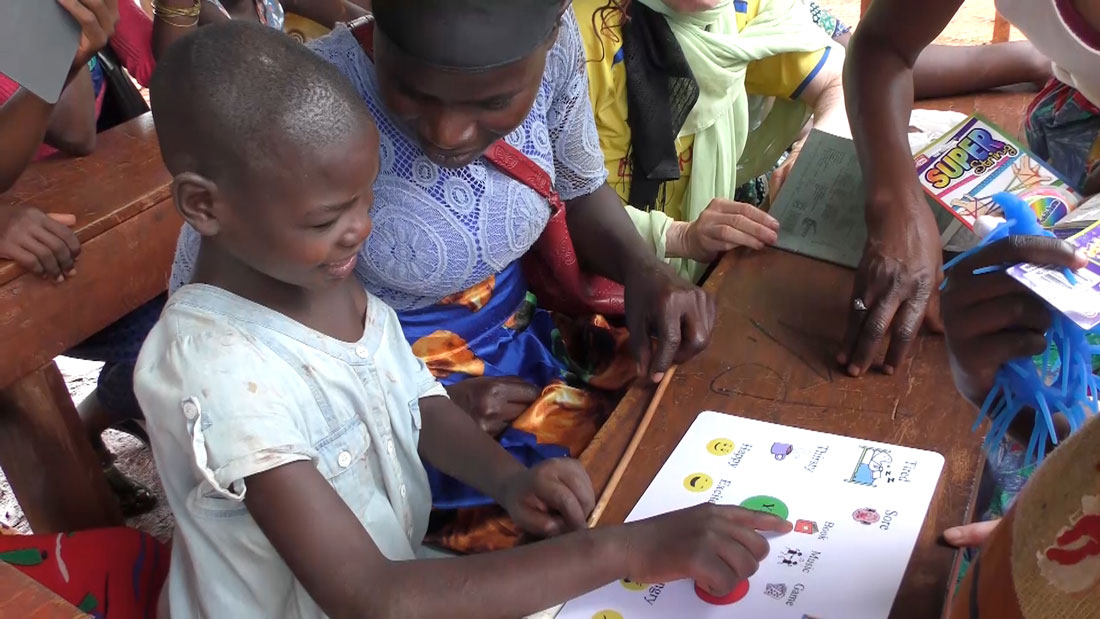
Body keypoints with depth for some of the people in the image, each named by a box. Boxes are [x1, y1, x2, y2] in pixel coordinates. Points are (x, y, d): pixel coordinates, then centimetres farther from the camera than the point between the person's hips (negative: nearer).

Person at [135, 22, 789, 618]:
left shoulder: (328, 273, -9)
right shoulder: (218, 370, -30)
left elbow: (422, 404, 4)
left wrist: (510, 478, -16)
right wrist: (627, 549, -35)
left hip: (403, 566, 6)